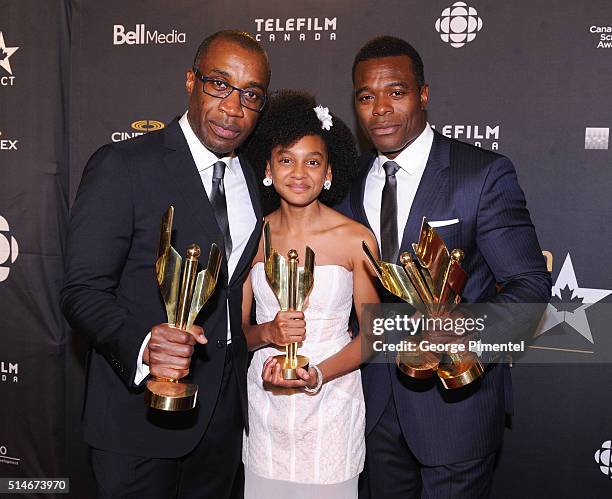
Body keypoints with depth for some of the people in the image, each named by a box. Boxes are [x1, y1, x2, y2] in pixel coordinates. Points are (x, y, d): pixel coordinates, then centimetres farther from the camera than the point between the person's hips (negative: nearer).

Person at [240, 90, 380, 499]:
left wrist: (316, 375, -16)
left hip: (330, 401, -2)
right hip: (264, 402, 2)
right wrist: (267, 333, -15)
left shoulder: (356, 239, -7)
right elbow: (238, 327, 6)